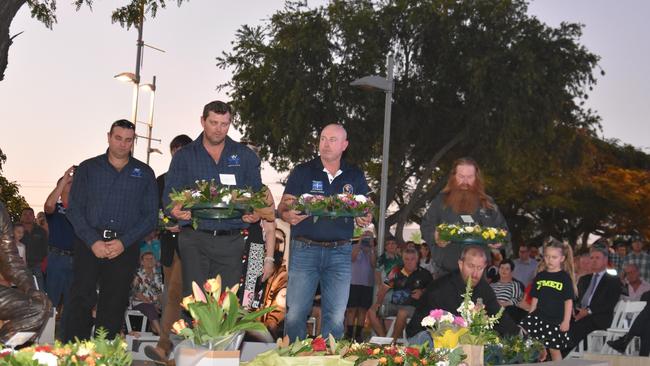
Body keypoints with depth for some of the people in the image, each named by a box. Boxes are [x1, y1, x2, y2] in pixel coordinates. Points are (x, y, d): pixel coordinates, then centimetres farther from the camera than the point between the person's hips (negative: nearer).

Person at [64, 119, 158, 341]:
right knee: (80, 301, -8)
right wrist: (93, 241, -11)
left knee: (113, 306, 1)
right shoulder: (88, 169, 10)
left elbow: (151, 216, 5)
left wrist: (124, 242, -9)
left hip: (125, 247, 1)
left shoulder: (144, 173, 11)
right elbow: (74, 209, 4)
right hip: (89, 244, 0)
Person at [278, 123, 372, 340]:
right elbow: (283, 207, 3)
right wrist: (288, 215, -20)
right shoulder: (302, 172, 5)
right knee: (295, 312, -3)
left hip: (340, 252, 2)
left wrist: (365, 219, -9)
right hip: (305, 249, -1)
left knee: (336, 316, 2)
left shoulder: (355, 176, 11)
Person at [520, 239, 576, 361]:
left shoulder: (565, 278, -4)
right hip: (539, 317, 3)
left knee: (554, 349, 5)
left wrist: (566, 320, -8)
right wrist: (530, 316, 10)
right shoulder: (540, 276, 7)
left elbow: (568, 301, -5)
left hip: (556, 320, -3)